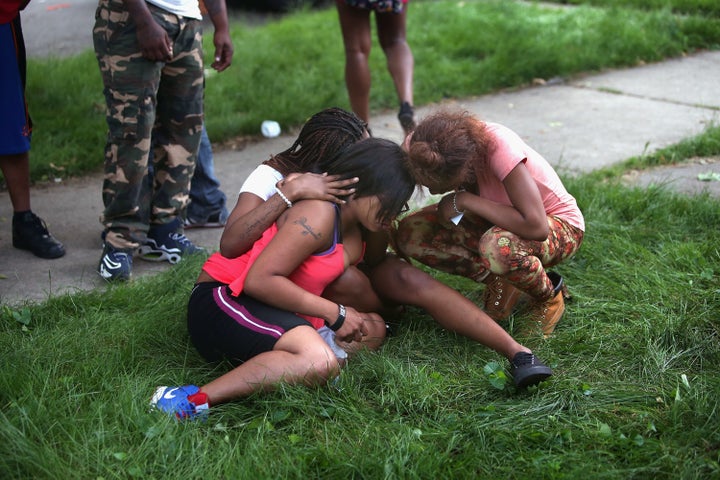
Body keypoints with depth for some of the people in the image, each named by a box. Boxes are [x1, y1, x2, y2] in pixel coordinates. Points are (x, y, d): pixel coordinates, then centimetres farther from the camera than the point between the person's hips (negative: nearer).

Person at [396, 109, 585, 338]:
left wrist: (464, 200, -36)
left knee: (497, 246, -40)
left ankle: (549, 299, -7)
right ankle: (500, 282, -1)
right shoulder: (421, 146, -22)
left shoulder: (499, 147, -36)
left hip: (558, 224, -6)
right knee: (409, 234, -14)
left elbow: (535, 227, -42)